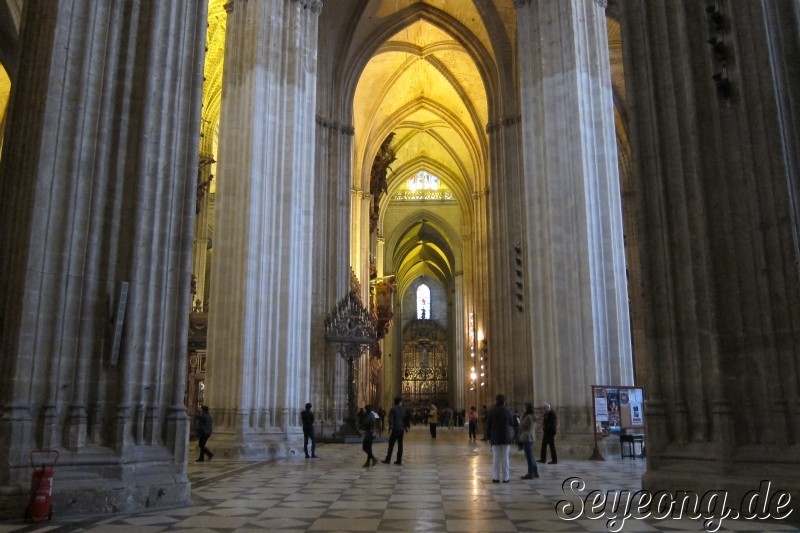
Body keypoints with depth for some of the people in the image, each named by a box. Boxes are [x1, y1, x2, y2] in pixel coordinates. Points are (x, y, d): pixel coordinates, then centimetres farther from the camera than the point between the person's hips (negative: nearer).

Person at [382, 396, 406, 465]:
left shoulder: (393, 409, -7)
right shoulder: (403, 409, 8)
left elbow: (391, 420, -13)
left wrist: (390, 428, -12)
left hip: (395, 429, -4)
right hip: (401, 429, 4)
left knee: (391, 444, 1)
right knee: (400, 445, 6)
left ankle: (388, 459, 3)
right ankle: (399, 460, 6)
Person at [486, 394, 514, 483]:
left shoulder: (491, 411, -3)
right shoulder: (507, 410, -4)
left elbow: (488, 425, 0)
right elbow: (511, 422, 9)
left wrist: (489, 436, 8)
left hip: (495, 437, 0)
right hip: (506, 437, 0)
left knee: (496, 457, 4)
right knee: (505, 458, 3)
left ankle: (496, 477, 3)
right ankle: (505, 478, 3)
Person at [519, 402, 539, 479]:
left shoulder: (528, 417, -16)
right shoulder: (533, 416, 14)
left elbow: (522, 426, -11)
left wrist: (522, 417, -3)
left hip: (527, 438, -10)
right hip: (531, 438, 10)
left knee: (529, 456, -5)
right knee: (531, 456, 16)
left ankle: (530, 474, -2)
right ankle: (535, 472, 20)